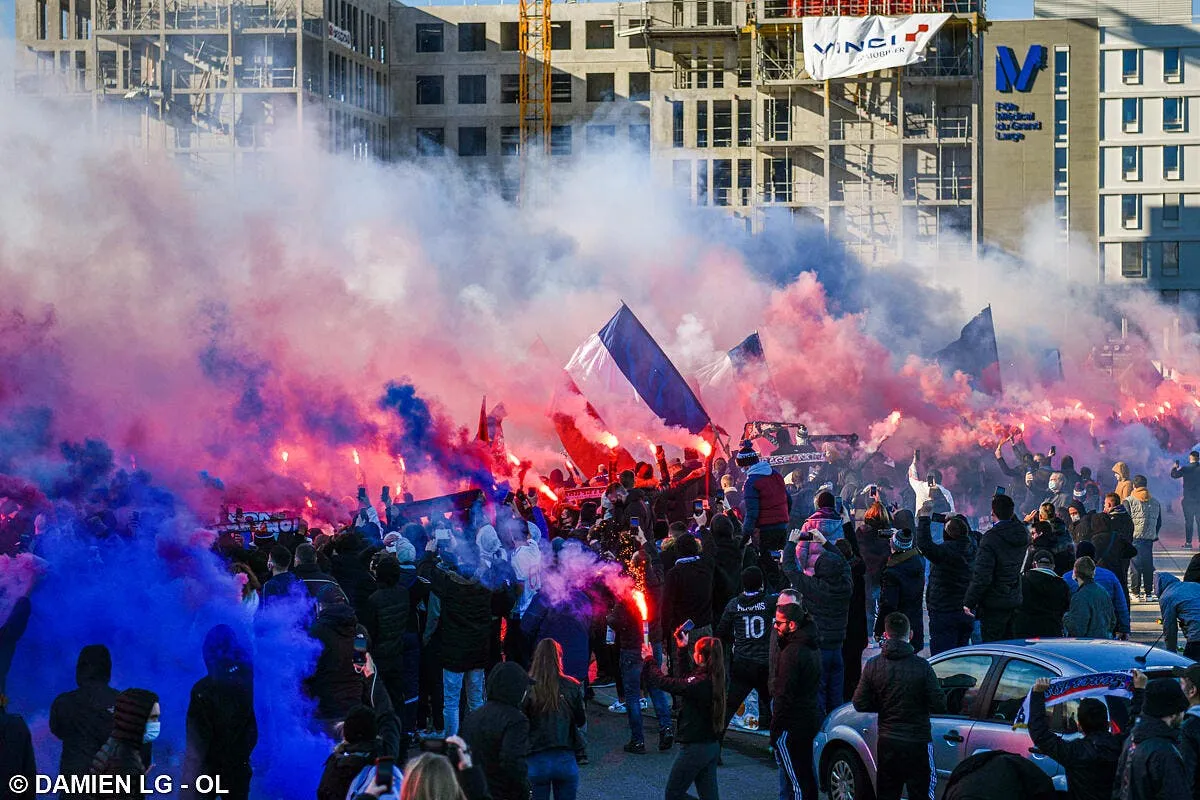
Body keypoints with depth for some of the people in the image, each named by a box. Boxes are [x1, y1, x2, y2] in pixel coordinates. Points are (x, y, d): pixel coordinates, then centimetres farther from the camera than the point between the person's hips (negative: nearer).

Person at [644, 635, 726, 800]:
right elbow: (686, 675, 21)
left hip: (695, 748, -8)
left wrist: (649, 660, -3)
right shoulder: (714, 679, 1)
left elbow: (662, 682, -19)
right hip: (712, 746, 8)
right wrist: (683, 649, 22)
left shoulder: (699, 683, -24)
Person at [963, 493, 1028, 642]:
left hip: (994, 604, -7)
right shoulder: (1022, 533, 1)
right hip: (1015, 601, 7)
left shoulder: (991, 538, -20)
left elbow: (981, 576, -21)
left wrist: (969, 602, -15)